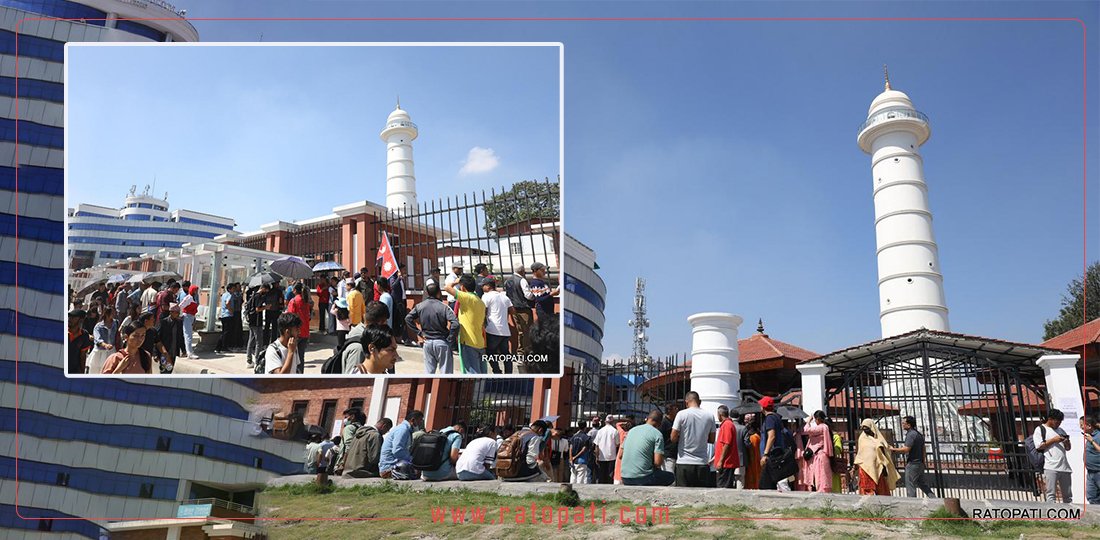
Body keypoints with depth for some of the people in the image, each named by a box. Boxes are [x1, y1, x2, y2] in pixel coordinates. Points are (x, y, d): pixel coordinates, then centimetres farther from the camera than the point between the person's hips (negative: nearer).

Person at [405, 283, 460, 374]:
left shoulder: (419, 306, -1)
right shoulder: (444, 307, -14)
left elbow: (408, 319, 3)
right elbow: (455, 324, -23)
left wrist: (418, 332, 5)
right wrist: (450, 339, -10)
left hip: (427, 342, 4)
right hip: (442, 342, -4)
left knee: (428, 371, 14)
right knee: (446, 372, 4)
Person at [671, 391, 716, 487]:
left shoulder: (682, 414, -6)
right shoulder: (709, 416, 3)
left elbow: (673, 438, -6)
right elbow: (712, 439, 11)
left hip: (684, 462, -3)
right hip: (702, 463, 3)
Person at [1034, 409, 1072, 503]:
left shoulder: (1061, 430, 22)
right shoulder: (1040, 429, 2)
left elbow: (1068, 448, 25)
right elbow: (1038, 446, -8)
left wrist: (1067, 441, 4)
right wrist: (1053, 440, -10)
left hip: (1064, 466, 7)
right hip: (1051, 467, -7)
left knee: (1068, 495, 10)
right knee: (1051, 494, -7)